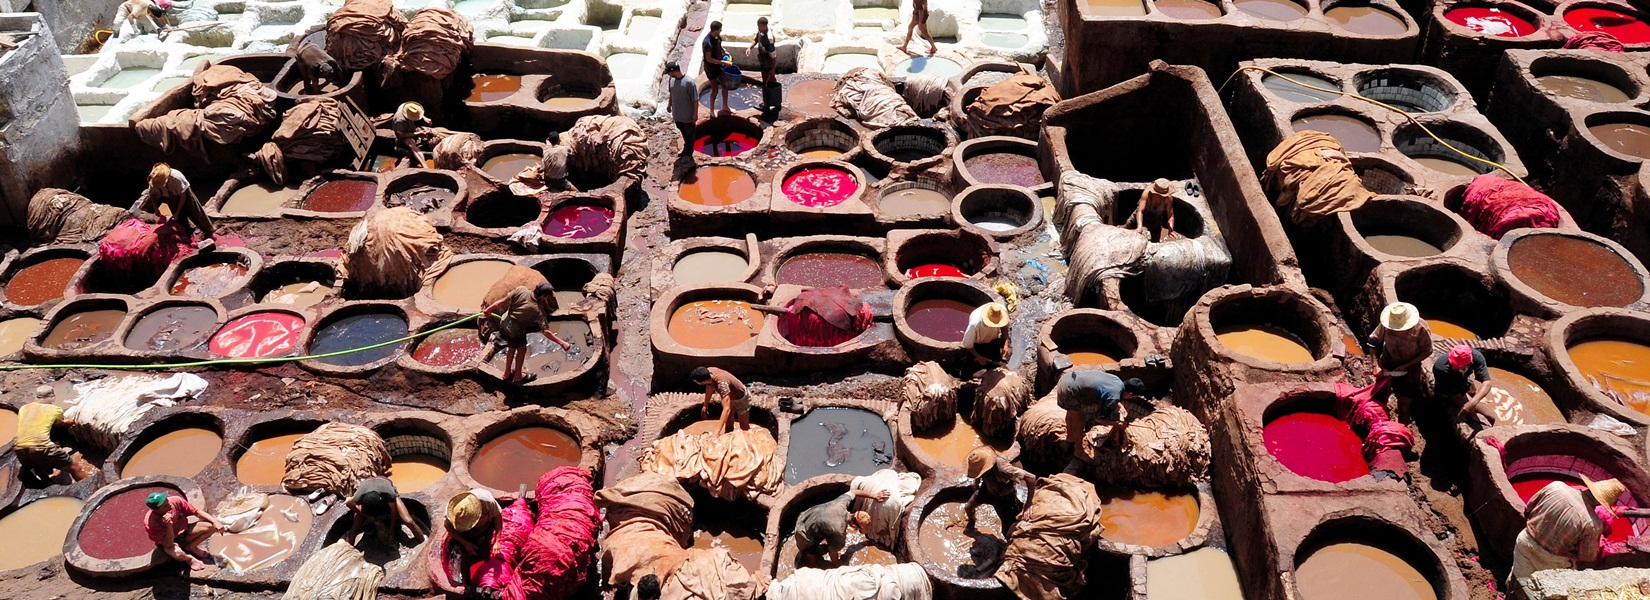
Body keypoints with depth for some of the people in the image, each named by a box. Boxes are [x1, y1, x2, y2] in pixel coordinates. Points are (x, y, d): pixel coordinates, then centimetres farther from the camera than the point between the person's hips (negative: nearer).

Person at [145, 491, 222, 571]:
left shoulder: (176, 501, -23)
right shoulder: (151, 522, -31)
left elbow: (197, 512, -10)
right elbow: (168, 545, -33)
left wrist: (215, 522, -20)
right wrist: (169, 526, -48)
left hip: (184, 532, 5)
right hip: (168, 543, -5)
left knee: (211, 526, -15)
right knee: (176, 552, -40)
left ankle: (191, 547, 5)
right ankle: (190, 558, -3)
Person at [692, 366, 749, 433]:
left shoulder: (722, 383, -47)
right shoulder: (708, 372, -26)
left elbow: (727, 409, -52)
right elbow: (710, 387, -2)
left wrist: (717, 431, -56)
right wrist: (705, 405, 8)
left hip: (741, 399, -7)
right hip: (730, 396, 7)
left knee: (744, 427, 9)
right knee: (728, 422, 19)